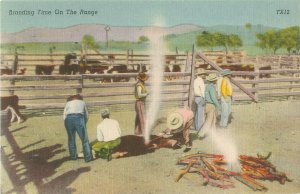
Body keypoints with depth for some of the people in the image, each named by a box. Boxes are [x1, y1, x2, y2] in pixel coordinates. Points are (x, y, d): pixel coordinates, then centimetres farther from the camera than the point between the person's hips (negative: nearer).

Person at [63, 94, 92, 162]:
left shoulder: (68, 103, 29)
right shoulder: (82, 102, 29)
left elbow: (64, 116, 18)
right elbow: (86, 116, 27)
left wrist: (70, 125, 25)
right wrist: (83, 125, 38)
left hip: (68, 119, 2)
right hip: (79, 118, -2)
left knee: (71, 139, 18)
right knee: (84, 139, 5)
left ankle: (73, 156, 28)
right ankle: (87, 157, 7)